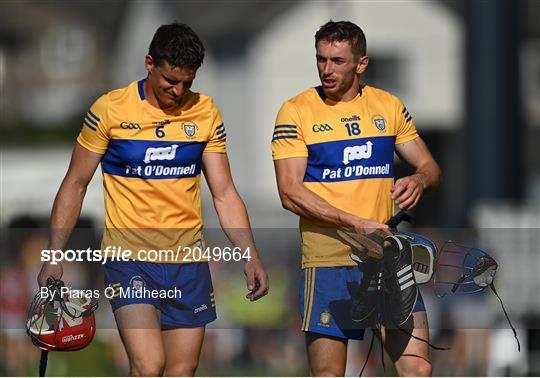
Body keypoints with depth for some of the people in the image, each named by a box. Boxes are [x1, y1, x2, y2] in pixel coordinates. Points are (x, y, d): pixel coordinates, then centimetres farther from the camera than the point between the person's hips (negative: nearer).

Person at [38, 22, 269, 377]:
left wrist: (251, 256, -3)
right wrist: (54, 257, -4)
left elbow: (225, 194, 8)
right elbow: (75, 185, 2)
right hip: (129, 255, -4)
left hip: (188, 258, 4)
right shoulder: (111, 109, -4)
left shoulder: (205, 112, 5)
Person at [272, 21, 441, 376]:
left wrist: (418, 180, -9)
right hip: (329, 262, -3)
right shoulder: (296, 111, -1)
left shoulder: (389, 106, 10)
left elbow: (431, 168, 17)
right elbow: (290, 193, -9)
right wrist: (356, 223, -19)